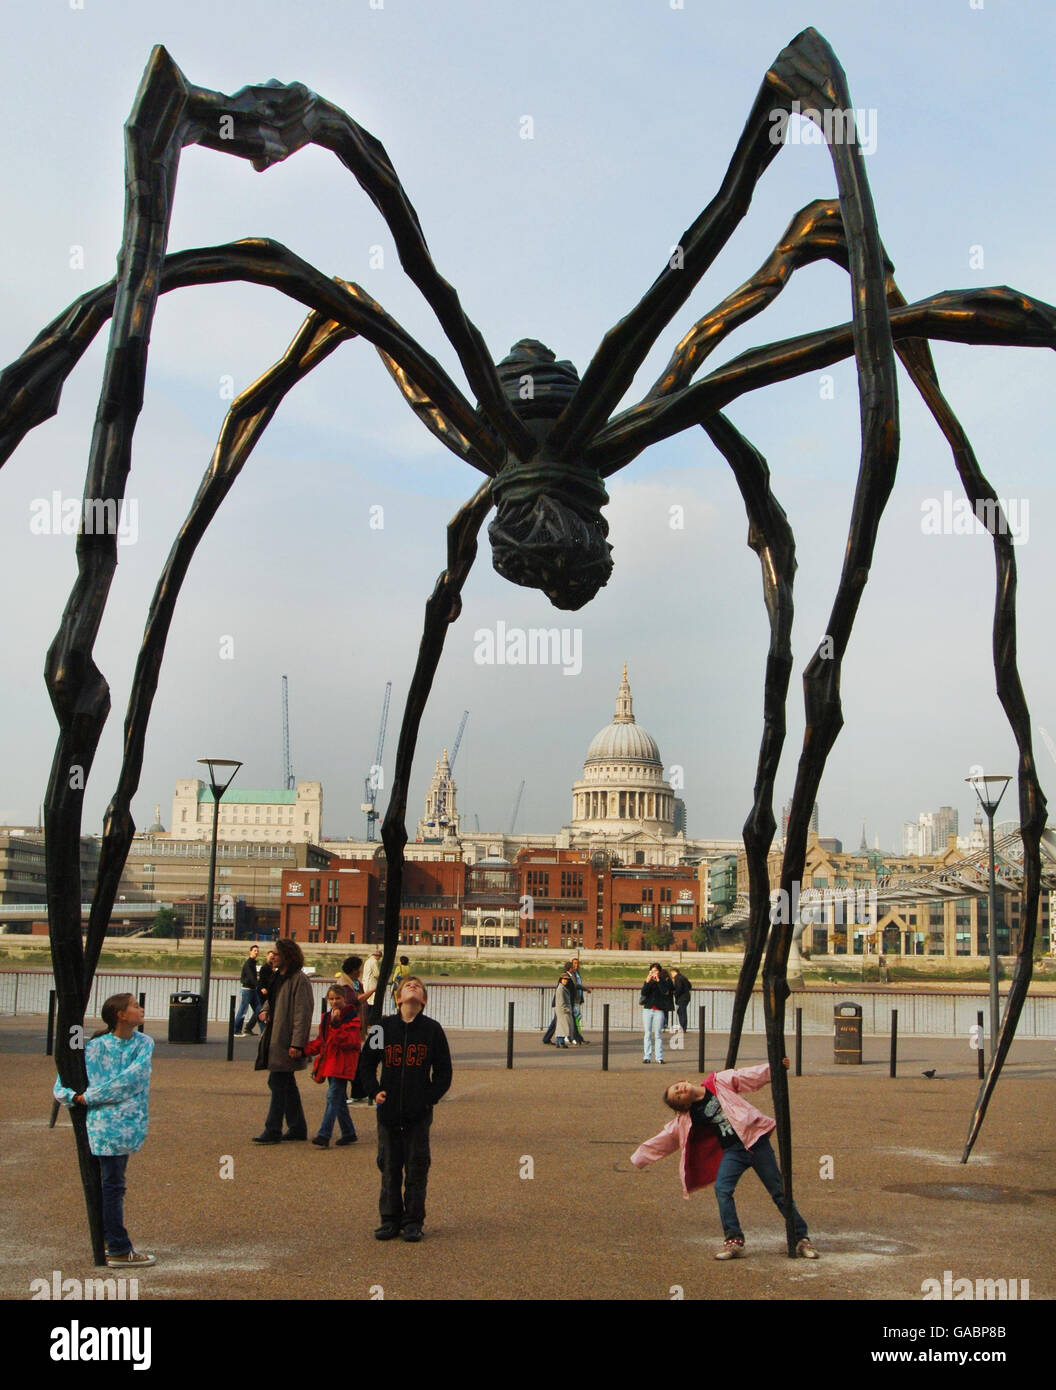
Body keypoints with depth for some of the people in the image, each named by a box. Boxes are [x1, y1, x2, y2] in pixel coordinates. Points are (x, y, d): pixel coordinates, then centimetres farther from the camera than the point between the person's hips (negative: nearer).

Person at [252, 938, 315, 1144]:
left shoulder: (299, 980, -15)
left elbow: (303, 1013, -18)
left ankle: (272, 1131, -1)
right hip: (275, 1038, 9)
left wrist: (297, 1043, -22)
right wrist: (265, 1010, 5)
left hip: (286, 1040, -9)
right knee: (286, 1084, 14)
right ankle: (297, 1128, 23)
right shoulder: (277, 976, 13)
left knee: (279, 1084, -6)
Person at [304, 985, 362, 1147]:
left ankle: (324, 1135, -14)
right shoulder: (326, 1017, 14)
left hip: (343, 1064, -8)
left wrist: (336, 1024, -25)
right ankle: (349, 1133, 23)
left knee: (333, 1096, -13)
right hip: (330, 1062, 8)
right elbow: (320, 1041, 19)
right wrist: (305, 1050, 6)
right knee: (339, 1099, 13)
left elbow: (350, 1040, -20)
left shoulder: (351, 1017, -8)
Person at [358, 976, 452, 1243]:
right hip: (388, 1110, 1)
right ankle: (390, 1219, 17)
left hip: (419, 1113, -1)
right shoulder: (384, 1026, 2)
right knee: (389, 1167, 7)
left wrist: (430, 1097, -6)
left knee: (417, 1169, 4)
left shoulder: (432, 1029, 1)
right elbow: (366, 1063, 10)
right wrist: (374, 1090, -3)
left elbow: (443, 1072, 6)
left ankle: (413, 1222, 13)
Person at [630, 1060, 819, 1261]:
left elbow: (753, 1076, -1)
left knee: (778, 1191, -1)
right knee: (722, 1189, -19)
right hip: (732, 1152, 2)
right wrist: (639, 1157, 13)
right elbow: (664, 1138, 11)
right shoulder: (688, 1118, 4)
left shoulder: (720, 1082, -3)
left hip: (755, 1141, -2)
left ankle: (801, 1239, 9)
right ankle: (733, 1241, -9)